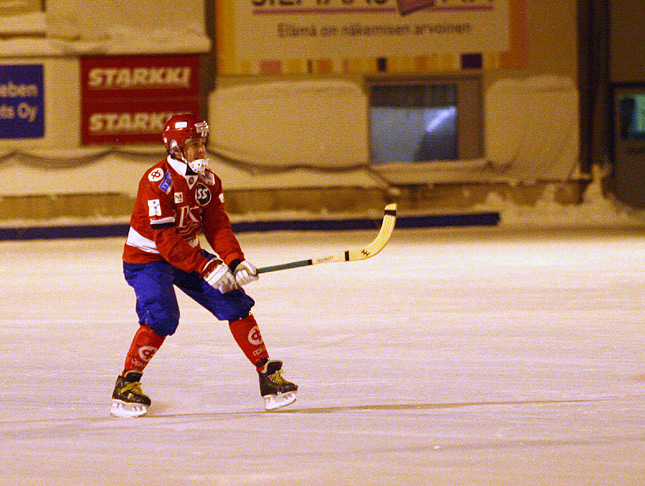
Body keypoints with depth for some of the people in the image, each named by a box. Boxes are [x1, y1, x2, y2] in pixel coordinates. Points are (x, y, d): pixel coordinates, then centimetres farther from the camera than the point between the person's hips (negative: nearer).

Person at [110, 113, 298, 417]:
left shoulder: (208, 180, -1)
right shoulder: (158, 181, -25)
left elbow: (217, 227, -2)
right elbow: (165, 238, -28)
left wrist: (236, 262, -19)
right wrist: (206, 268, -31)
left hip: (188, 254, 7)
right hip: (147, 258, -7)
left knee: (235, 302, -3)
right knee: (162, 317, -27)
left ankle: (267, 374, 5)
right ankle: (126, 386, -14)